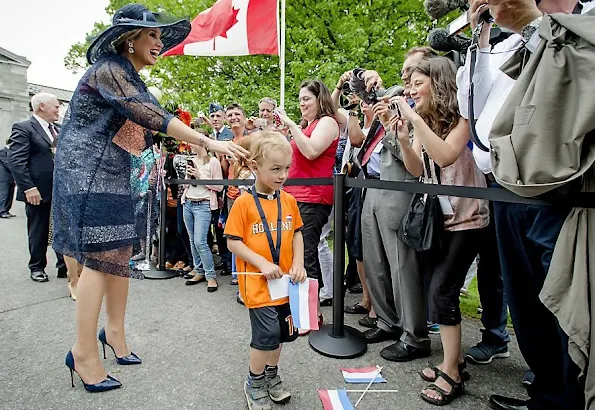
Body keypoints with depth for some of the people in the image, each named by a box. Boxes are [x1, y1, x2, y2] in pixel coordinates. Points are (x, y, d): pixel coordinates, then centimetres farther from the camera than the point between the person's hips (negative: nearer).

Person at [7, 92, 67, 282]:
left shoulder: (58, 131, 15)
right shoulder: (23, 128, -5)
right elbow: (16, 160, -13)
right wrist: (29, 188, -20)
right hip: (38, 191, -5)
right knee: (38, 232, 7)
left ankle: (64, 266, 13)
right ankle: (37, 267, 22)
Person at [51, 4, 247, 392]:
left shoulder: (132, 79, 16)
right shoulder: (108, 70, -13)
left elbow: (147, 125, 16)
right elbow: (152, 116, -25)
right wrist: (210, 142, -29)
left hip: (114, 176, 9)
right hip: (88, 174, -9)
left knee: (121, 254, 9)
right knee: (100, 258, -8)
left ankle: (115, 330, 23)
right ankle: (84, 353, 3)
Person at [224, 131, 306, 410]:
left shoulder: (288, 201, 2)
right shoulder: (244, 202, -12)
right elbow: (233, 242, -10)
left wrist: (298, 264, -3)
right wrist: (262, 263, -18)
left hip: (285, 282, 5)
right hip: (258, 282, -5)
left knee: (281, 332, 16)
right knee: (267, 333, -4)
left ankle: (271, 376, 40)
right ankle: (254, 383, 23)